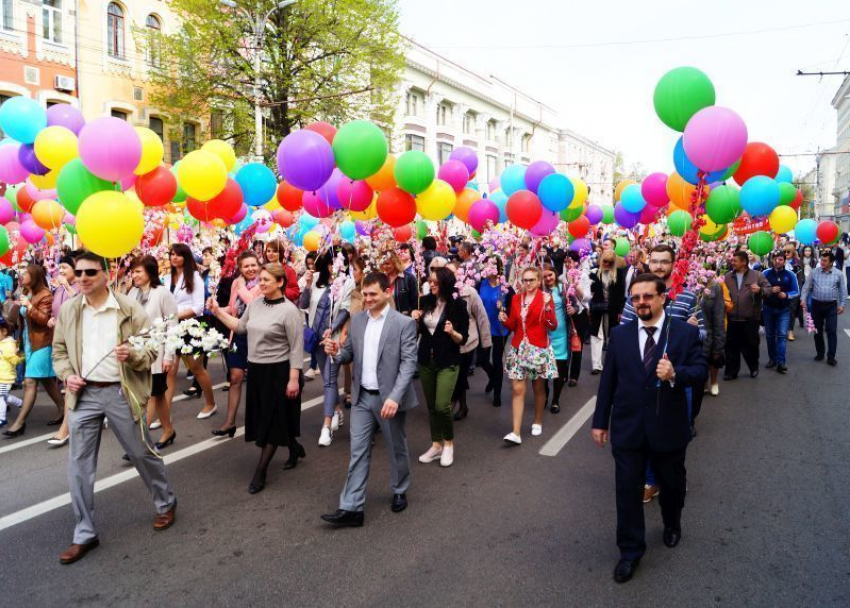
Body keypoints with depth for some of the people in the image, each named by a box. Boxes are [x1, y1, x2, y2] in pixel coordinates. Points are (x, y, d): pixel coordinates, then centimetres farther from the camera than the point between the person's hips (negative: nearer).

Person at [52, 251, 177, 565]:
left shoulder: (130, 309, -6)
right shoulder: (67, 310, 4)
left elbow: (152, 347, -2)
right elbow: (59, 350, 13)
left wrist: (133, 355, -23)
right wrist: (67, 374, -5)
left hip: (121, 393, -3)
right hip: (84, 394, 3)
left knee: (142, 453, 10)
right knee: (79, 465, 5)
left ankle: (166, 503, 35)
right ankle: (85, 534, 19)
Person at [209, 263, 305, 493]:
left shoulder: (289, 311, -15)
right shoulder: (255, 304, 5)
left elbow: (296, 348, -15)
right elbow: (241, 327, 16)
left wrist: (294, 379, -18)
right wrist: (218, 311, 9)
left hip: (278, 371, -7)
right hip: (256, 369, 7)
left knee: (273, 420, 4)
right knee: (264, 418, 16)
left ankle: (260, 471, 13)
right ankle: (294, 448, 38)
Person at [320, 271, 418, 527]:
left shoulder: (404, 323, -12)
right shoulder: (357, 320, 4)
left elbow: (409, 363, -16)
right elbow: (351, 354, 11)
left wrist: (395, 397, -26)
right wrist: (337, 351, -13)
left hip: (389, 397, -4)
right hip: (362, 397, 4)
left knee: (396, 448, 14)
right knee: (358, 452, 4)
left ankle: (400, 492, 37)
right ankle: (351, 508, 8)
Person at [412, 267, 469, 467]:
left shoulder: (458, 304, -11)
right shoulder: (426, 301, 1)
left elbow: (464, 339, -9)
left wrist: (452, 332, -28)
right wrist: (415, 319, -7)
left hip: (447, 363, -4)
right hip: (426, 360, 5)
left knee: (442, 406, -11)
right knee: (431, 406, 11)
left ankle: (449, 443, 13)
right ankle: (436, 445, 25)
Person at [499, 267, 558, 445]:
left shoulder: (545, 298, -5)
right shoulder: (516, 299, 7)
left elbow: (553, 326, -12)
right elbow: (513, 326, 12)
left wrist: (547, 307, -25)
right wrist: (505, 320, -8)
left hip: (538, 348, -3)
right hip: (519, 348, 3)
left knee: (538, 387, 12)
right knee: (517, 389, -4)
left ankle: (537, 422, 32)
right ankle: (516, 432, -6)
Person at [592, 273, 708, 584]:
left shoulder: (686, 332, -6)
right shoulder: (620, 334, 1)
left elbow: (701, 372, -9)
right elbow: (607, 380, 4)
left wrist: (675, 373, -31)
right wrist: (600, 421, 5)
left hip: (668, 427, -1)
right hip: (627, 428, 1)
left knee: (672, 484, 21)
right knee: (627, 490, 4)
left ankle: (672, 525, 51)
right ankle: (630, 551, 20)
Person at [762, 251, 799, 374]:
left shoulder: (790, 275, -2)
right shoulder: (766, 273, -3)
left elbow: (796, 291, 1)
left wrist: (786, 295, -18)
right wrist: (770, 290, -23)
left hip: (784, 309, -1)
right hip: (768, 308, 1)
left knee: (782, 335, -10)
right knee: (770, 335, 10)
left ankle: (780, 362, -12)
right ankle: (772, 358, 22)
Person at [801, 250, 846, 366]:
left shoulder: (838, 274, -2)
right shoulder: (814, 272, -2)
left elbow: (842, 290, 5)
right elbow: (807, 287, 1)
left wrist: (841, 304, 1)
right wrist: (803, 299, -11)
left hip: (831, 305, -1)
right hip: (816, 304, 1)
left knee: (832, 331, -3)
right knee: (818, 330, 9)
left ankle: (831, 356, 2)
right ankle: (819, 353, 23)